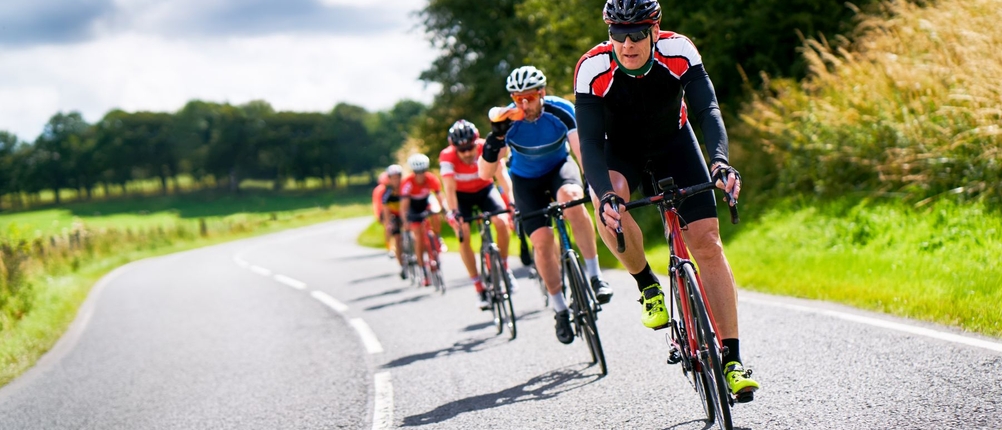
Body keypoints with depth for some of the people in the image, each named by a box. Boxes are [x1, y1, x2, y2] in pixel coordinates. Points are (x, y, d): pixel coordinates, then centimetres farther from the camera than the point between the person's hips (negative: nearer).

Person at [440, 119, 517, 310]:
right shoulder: (447, 156, -31)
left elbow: (501, 174, -36)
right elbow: (449, 186, -39)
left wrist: (511, 202, -49)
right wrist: (453, 212, -54)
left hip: (485, 189, 1)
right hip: (462, 195, -1)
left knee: (502, 222, -23)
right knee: (463, 235, -20)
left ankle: (504, 267, 0)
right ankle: (479, 287, -11)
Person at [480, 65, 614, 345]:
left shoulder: (561, 111, -26)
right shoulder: (509, 122, -24)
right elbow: (485, 173, -26)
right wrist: (496, 138, -40)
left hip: (559, 167, -1)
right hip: (527, 180, 1)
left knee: (572, 198, -35)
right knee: (542, 241, -15)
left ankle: (594, 275, -25)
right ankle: (560, 310, 3)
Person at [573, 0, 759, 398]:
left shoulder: (679, 52, -28)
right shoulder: (593, 68, -30)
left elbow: (708, 110, -34)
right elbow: (589, 143, -34)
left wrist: (719, 160, -53)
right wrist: (605, 193, -52)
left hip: (674, 143, 1)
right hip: (620, 151, -1)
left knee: (707, 242, -12)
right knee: (608, 202, -36)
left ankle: (731, 360, -9)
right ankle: (647, 286, -9)